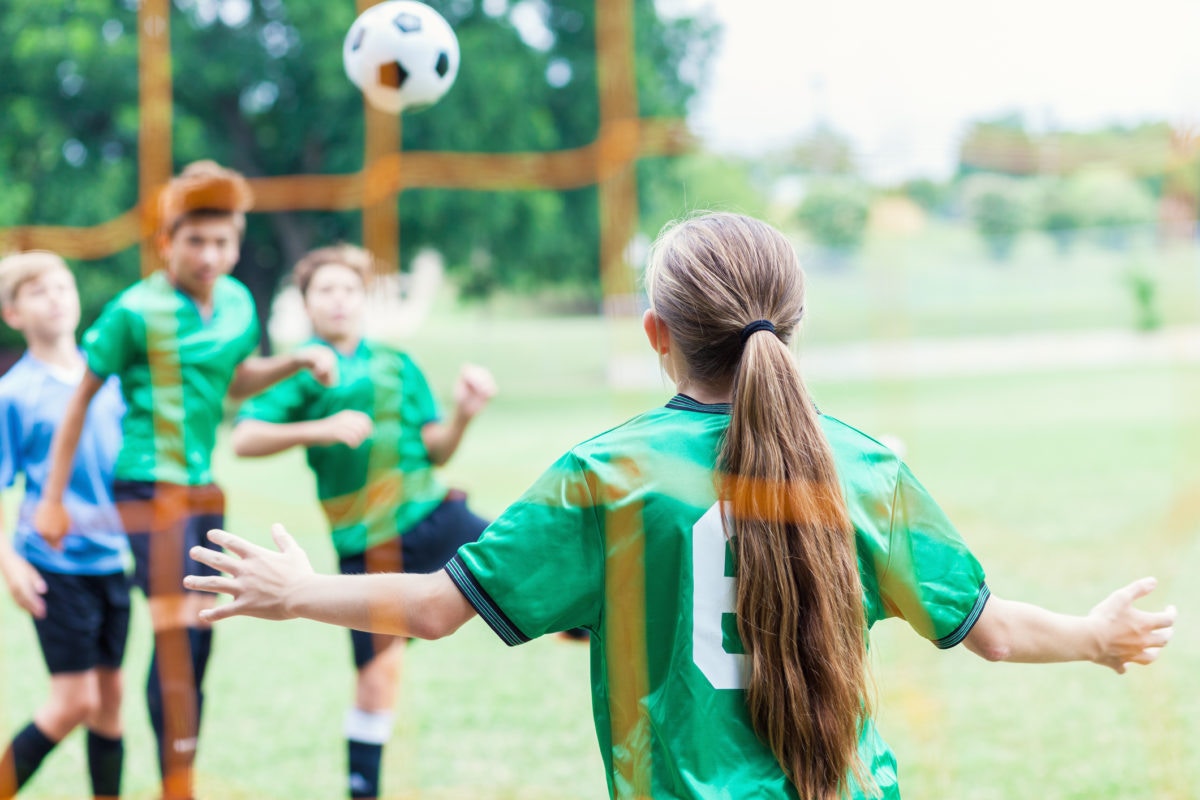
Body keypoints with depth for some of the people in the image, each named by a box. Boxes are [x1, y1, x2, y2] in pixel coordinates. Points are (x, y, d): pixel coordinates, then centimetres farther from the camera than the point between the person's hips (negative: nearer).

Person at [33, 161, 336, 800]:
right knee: (176, 638, -15)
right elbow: (81, 400, -7)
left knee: (197, 639, 11)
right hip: (150, 490, -7)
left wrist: (297, 362, 5)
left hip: (204, 491, 7)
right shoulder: (136, 311, -15)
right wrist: (52, 500, -5)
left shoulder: (237, 302, 3)